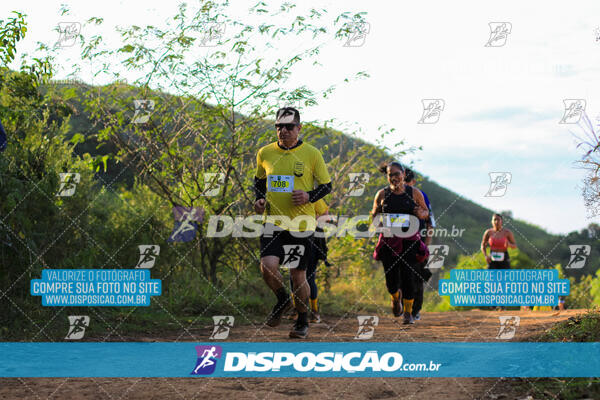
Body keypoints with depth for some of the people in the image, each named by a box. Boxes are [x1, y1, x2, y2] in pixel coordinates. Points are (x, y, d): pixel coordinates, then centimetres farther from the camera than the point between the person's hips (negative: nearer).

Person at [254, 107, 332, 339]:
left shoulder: (311, 154, -2)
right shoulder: (265, 153, 5)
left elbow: (327, 185, 4)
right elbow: (259, 180, 22)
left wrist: (309, 196, -14)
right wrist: (259, 199, 3)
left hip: (301, 222, -2)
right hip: (274, 220, 2)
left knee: (298, 275, 2)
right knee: (268, 266, -17)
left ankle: (302, 322, 22)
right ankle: (282, 300, 14)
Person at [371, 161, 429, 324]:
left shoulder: (414, 193, 3)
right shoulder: (382, 194, 5)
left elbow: (426, 212, 14)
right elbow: (374, 214, 16)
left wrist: (421, 213, -10)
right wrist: (376, 217, -8)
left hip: (410, 240, -1)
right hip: (389, 241, 1)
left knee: (408, 277, -9)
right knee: (391, 278, -2)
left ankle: (408, 312, 7)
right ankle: (396, 297, 35)